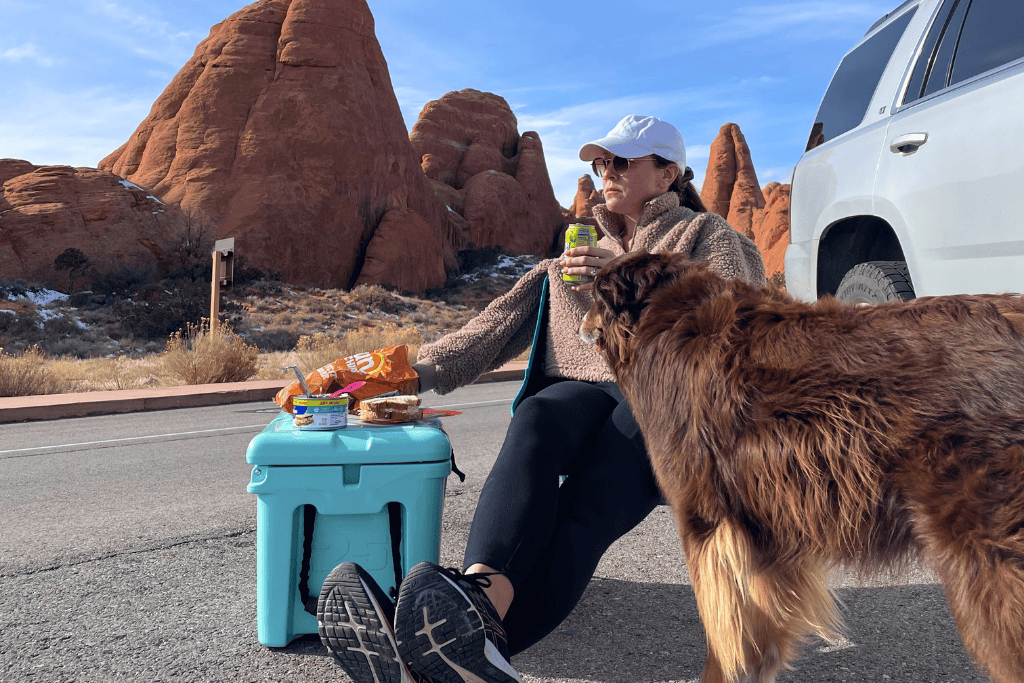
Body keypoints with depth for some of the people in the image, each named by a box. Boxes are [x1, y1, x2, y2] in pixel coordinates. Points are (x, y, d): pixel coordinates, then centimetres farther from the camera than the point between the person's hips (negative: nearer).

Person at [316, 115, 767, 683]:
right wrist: (422, 369, 3)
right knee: (536, 420, -36)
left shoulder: (706, 234, 20)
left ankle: (480, 635, -59)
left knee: (587, 504, -36)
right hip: (579, 389, 3)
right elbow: (499, 323, 19)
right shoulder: (575, 259, 31)